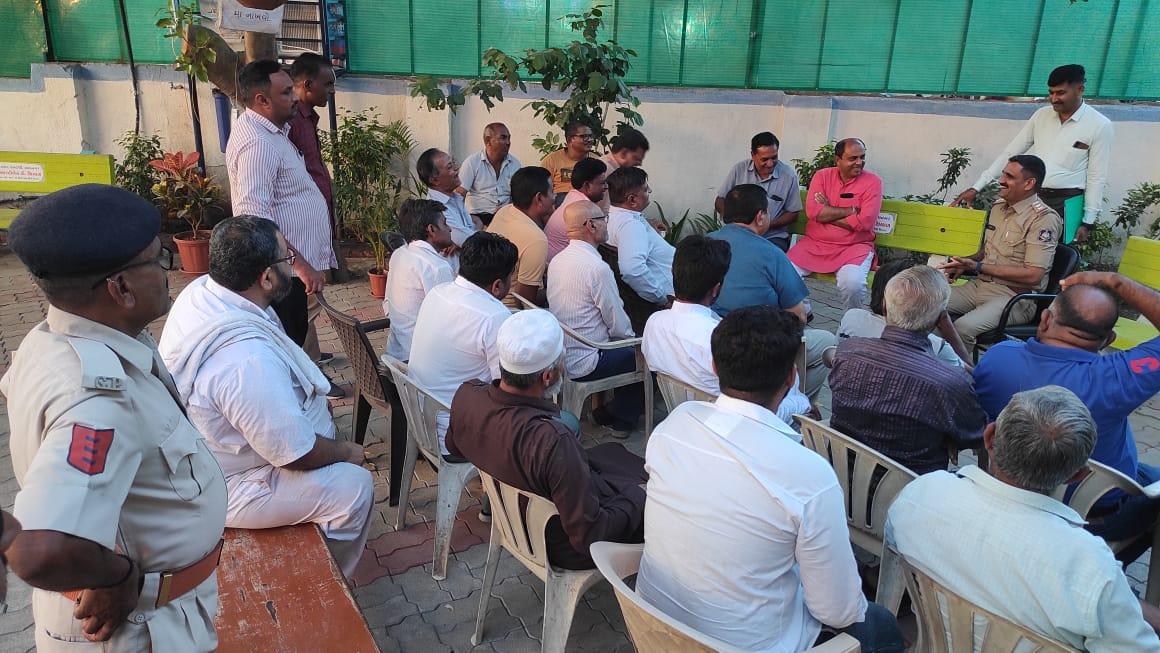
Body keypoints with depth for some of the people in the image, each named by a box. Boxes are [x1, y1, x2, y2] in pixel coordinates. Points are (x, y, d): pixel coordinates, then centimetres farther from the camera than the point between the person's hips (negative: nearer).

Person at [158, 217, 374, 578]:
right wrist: (346, 451, -10)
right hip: (227, 488, -10)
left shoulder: (200, 289, -10)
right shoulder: (247, 358, -39)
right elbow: (295, 452, -29)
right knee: (355, 486, -8)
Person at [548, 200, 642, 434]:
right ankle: (619, 419, 21)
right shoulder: (597, 268, -23)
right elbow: (619, 326, -16)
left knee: (625, 348, 23)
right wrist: (632, 337, 7)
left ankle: (608, 412, 27)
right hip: (584, 364, -8)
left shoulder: (557, 261, 3)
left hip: (560, 353, 8)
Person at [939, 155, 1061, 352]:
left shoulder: (1044, 219, -11)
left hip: (1015, 296, -7)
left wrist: (977, 266, -18)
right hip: (980, 285, 8)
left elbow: (1033, 275, -18)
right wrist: (964, 264, 4)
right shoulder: (998, 206, 13)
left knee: (963, 327, -33)